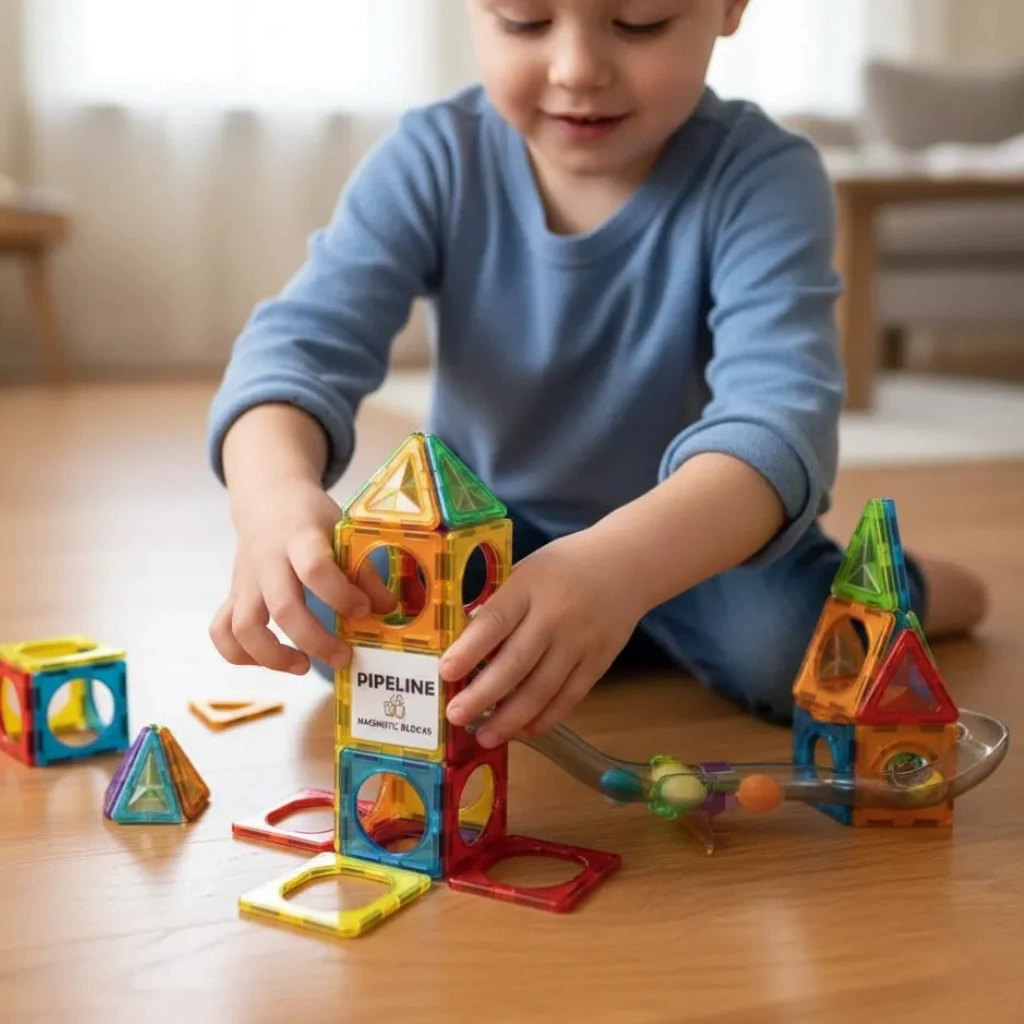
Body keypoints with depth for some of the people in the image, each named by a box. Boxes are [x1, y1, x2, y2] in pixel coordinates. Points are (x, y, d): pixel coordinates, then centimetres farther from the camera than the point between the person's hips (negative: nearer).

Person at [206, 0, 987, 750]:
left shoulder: (764, 179, -23)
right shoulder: (432, 161, -16)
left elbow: (779, 412, -38)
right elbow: (302, 340, -27)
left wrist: (621, 566, -58)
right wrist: (276, 492, -51)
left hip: (697, 534, -2)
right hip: (491, 529, 3)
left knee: (779, 639, -32)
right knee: (341, 609, -23)